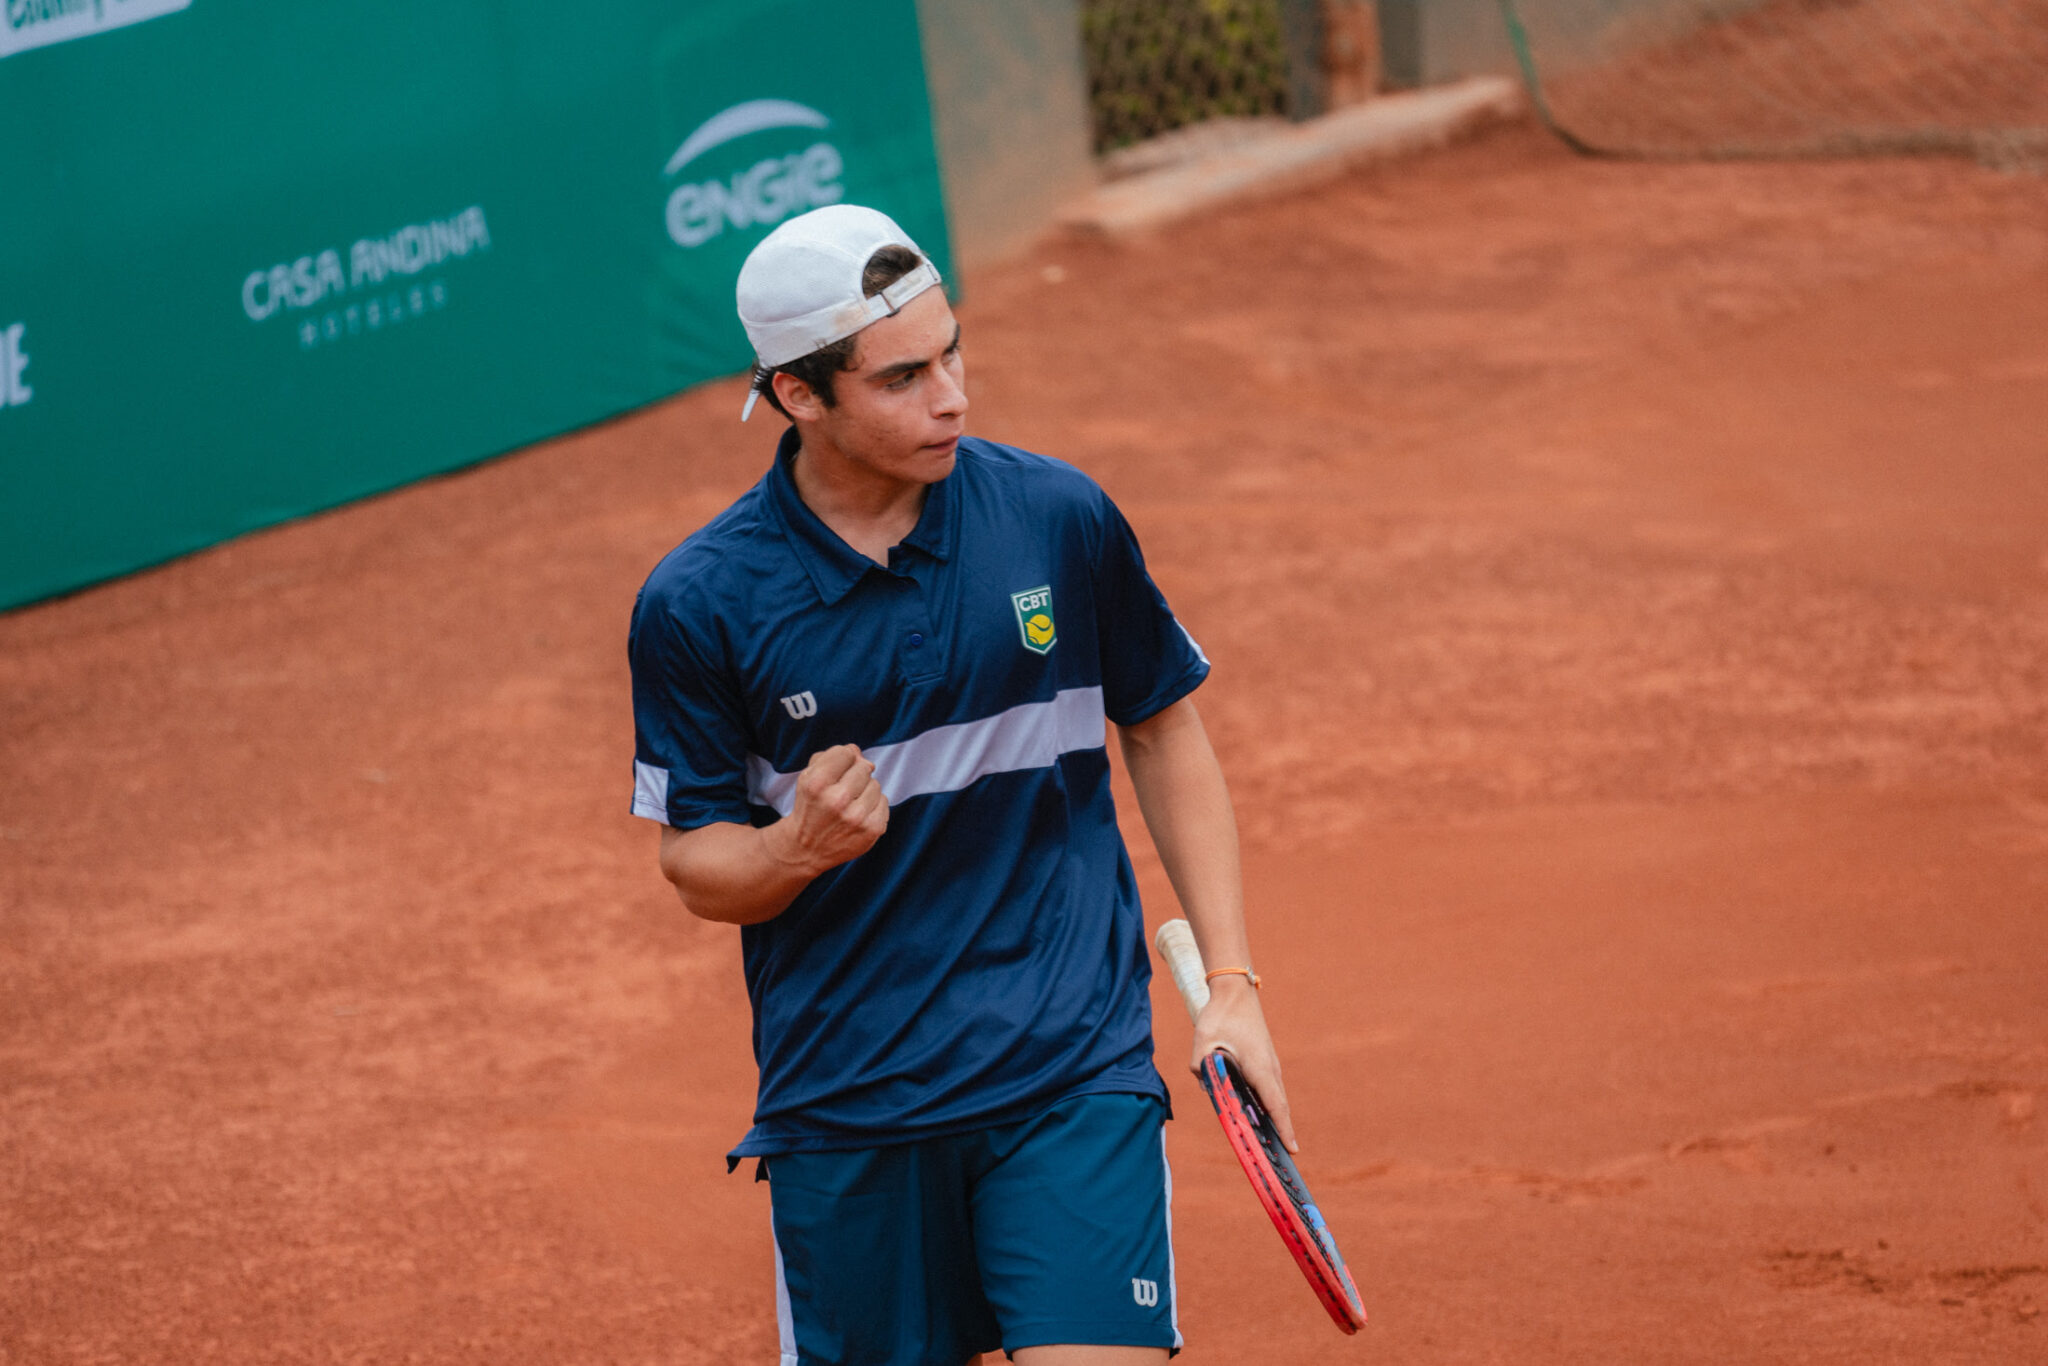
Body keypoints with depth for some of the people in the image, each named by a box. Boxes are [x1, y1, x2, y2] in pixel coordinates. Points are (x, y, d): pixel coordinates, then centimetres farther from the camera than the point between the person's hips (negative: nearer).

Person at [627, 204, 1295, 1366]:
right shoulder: (697, 605, -7)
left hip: (1076, 1076, 0)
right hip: (844, 1111, 0)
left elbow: (1165, 733, 11)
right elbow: (694, 860, 2)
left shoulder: (1062, 519, -3)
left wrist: (1231, 986, 5)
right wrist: (801, 845, -21)